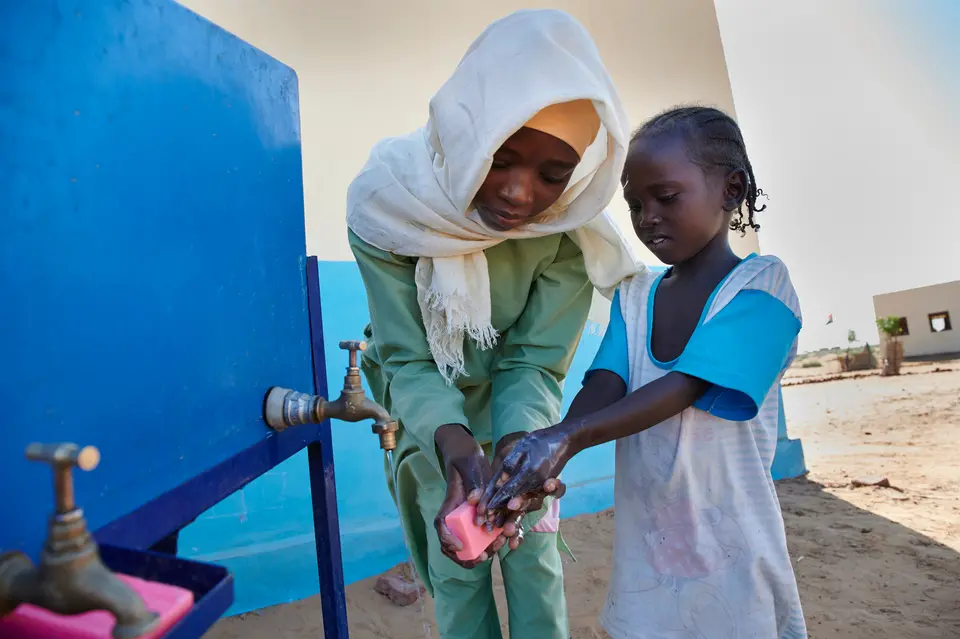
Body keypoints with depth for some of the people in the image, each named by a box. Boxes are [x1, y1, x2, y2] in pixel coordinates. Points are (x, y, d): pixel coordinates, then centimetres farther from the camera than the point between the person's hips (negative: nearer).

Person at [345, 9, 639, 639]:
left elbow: (532, 362, -20)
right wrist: (454, 442, -44)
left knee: (534, 547, 6)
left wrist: (518, 441, -40)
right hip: (429, 405, -1)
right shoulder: (386, 199, -29)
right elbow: (407, 361, -26)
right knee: (455, 558, 5)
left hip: (512, 400, 1)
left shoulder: (572, 231, -25)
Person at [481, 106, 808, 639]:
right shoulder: (633, 295, 4)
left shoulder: (762, 284, -11)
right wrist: (539, 463, -28)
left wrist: (568, 436, -34)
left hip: (727, 554, -3)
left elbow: (683, 388, -23)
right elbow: (604, 385, -10)